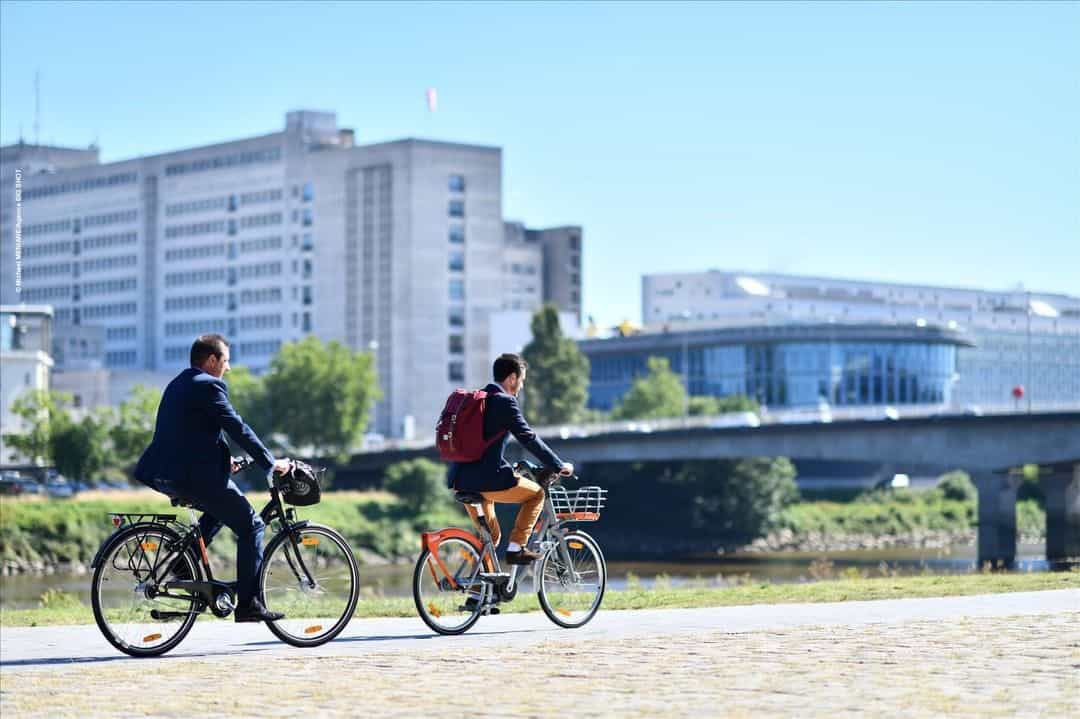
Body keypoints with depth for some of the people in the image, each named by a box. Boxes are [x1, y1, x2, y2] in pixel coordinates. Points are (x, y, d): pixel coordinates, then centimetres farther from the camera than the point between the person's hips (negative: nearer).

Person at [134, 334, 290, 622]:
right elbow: (237, 428, -11)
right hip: (196, 476, -10)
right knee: (251, 525, 0)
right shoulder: (208, 386, -9)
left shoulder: (178, 384, 20)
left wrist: (224, 460, 33)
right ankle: (248, 604, -4)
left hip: (165, 475, 10)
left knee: (220, 509, 33)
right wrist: (271, 463, -5)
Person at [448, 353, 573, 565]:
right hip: (487, 480, -8)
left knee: (490, 535, 27)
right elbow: (529, 439, -10)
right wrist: (559, 466, -1)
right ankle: (516, 548, 4)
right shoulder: (505, 402, -9)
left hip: (460, 480, 8)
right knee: (536, 493, 13)